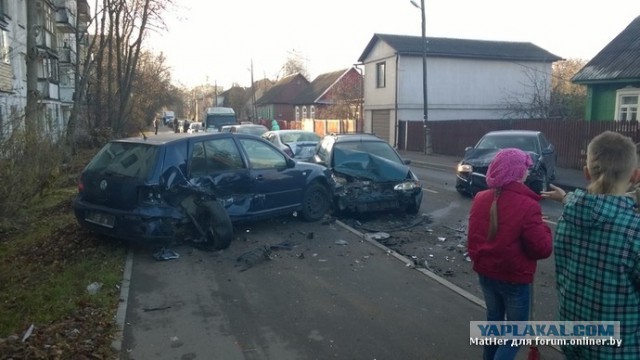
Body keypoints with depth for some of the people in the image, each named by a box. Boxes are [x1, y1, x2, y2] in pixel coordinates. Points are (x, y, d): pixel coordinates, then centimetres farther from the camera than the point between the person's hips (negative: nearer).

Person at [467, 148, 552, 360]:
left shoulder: (481, 199, -3)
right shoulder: (528, 206, -22)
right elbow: (542, 249, -17)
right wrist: (543, 229, -1)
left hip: (485, 273, 6)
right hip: (515, 278, -6)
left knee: (493, 318, 25)